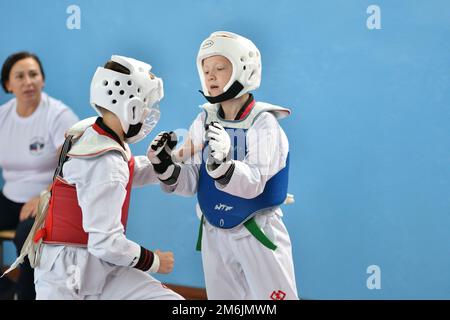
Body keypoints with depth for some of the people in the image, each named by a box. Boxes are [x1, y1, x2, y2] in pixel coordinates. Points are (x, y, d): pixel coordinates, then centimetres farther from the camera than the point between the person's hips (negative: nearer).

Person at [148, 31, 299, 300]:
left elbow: (253, 184, -24)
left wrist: (222, 164, -42)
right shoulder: (204, 122, 1)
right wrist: (166, 167, -18)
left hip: (258, 234, -5)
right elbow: (191, 183, 0)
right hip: (214, 234, 5)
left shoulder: (263, 123, -14)